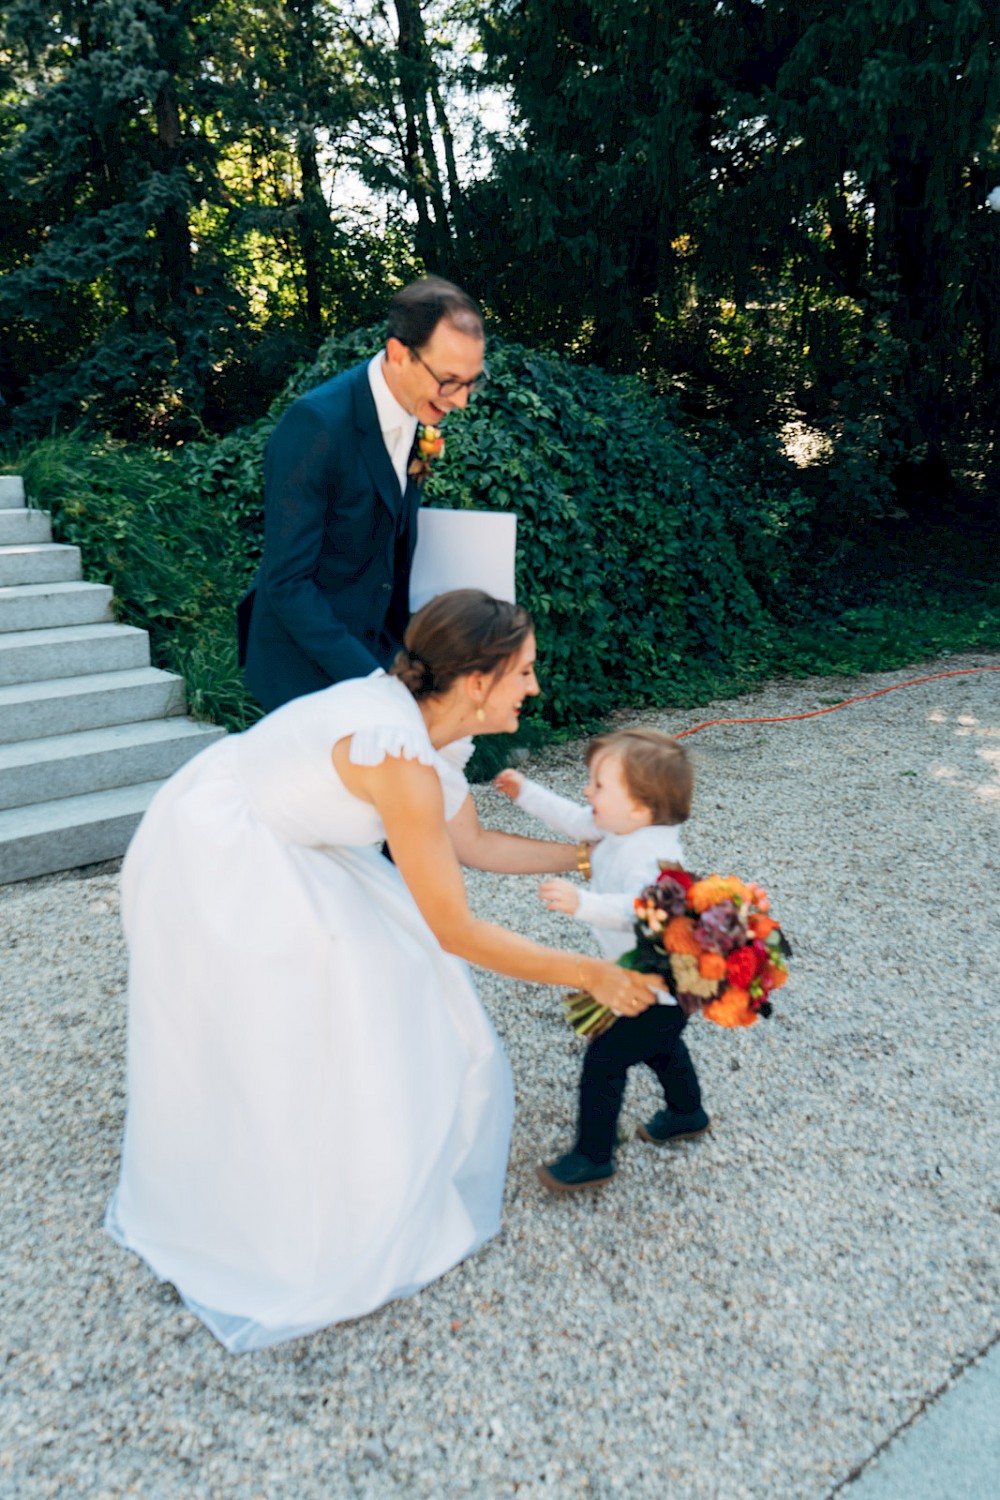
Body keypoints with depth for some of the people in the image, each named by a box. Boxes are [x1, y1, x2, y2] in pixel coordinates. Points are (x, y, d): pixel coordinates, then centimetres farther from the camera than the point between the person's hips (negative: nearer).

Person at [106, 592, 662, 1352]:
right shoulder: (400, 756, -31)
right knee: (266, 1054, 3)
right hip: (213, 871, -9)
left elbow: (474, 841, 11)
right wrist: (591, 973, -18)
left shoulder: (415, 715, -3)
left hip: (263, 848, 9)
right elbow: (456, 931, -26)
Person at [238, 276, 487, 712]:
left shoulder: (417, 410, 0)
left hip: (376, 650, 6)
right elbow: (287, 582, -22)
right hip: (308, 668, -6)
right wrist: (371, 679, -25)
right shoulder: (315, 423, -22)